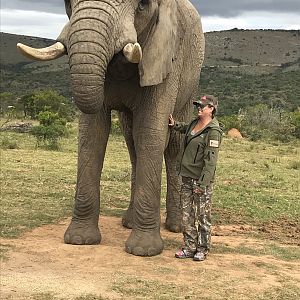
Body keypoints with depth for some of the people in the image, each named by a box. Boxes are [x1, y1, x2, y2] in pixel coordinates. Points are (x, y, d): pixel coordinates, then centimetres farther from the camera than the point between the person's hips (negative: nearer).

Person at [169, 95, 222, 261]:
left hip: (202, 180, -8)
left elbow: (210, 160, -18)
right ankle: (190, 247, 20)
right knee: (186, 214, 10)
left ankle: (202, 249, 16)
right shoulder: (194, 123, 10)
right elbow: (186, 129, 38)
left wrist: (202, 183, -21)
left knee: (202, 216, 3)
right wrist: (174, 124, 18)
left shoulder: (213, 131, -14)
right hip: (187, 177, 8)